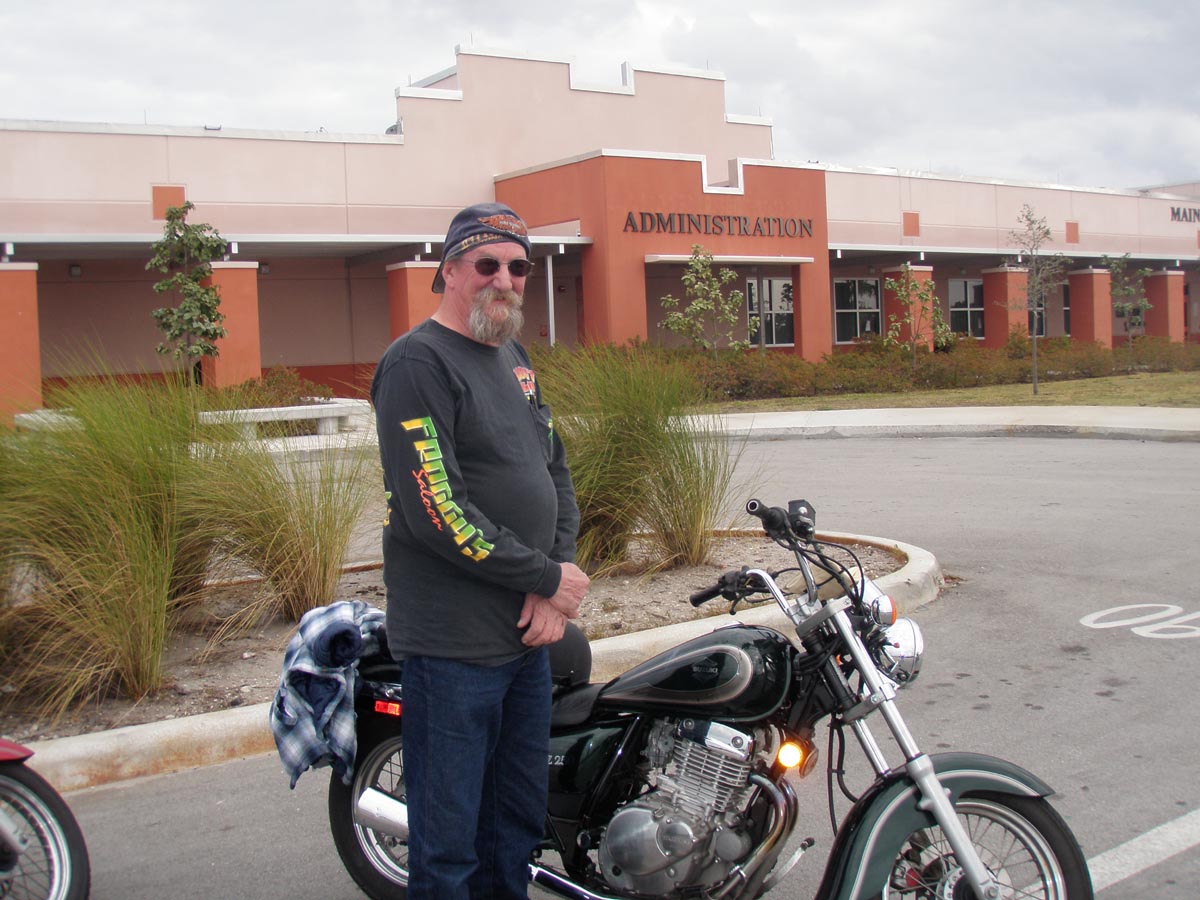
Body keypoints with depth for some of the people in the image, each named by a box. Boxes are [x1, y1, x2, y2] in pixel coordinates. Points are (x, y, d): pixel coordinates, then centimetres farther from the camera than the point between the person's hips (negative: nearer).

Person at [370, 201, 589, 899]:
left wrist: (552, 591, -1)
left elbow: (556, 470, 14)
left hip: (529, 632, 8)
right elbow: (439, 515, -21)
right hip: (454, 645, -8)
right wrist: (550, 578, -13)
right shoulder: (418, 363, -13)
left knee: (520, 822, 19)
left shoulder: (515, 358, 14)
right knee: (450, 844, 2)